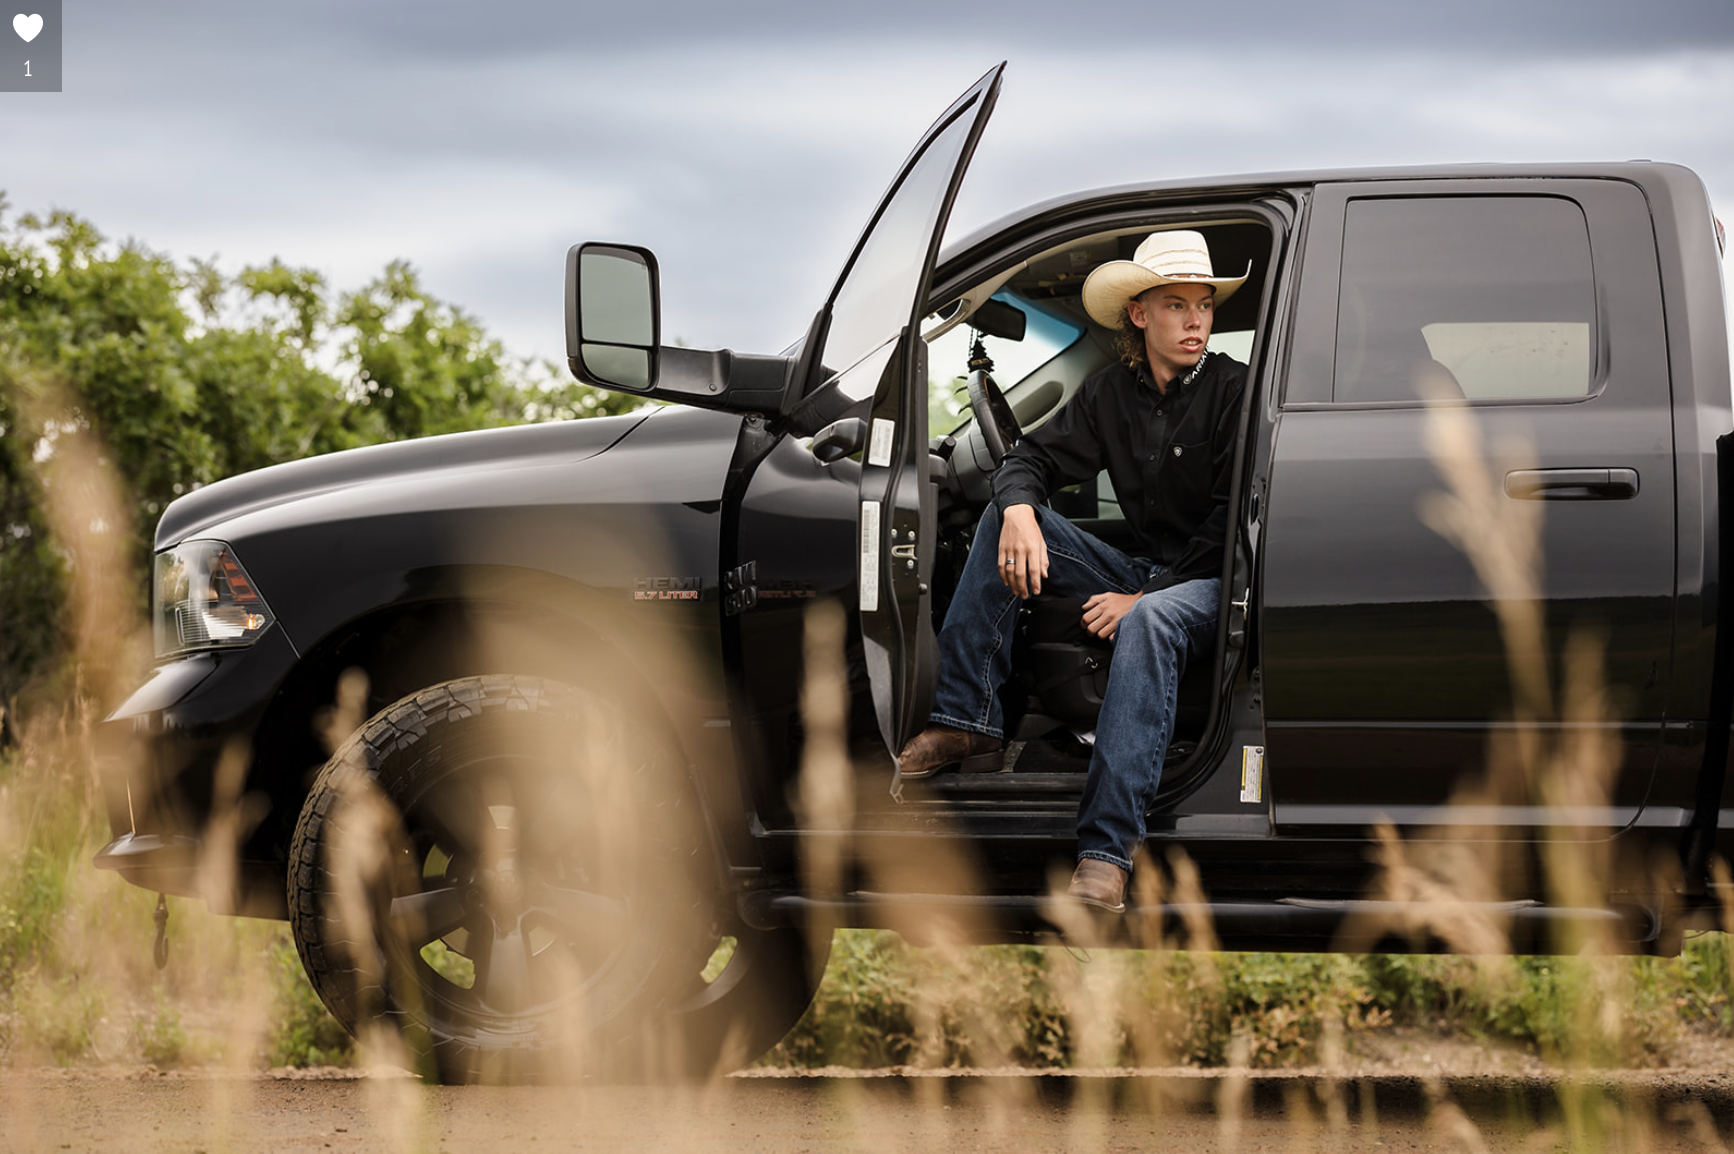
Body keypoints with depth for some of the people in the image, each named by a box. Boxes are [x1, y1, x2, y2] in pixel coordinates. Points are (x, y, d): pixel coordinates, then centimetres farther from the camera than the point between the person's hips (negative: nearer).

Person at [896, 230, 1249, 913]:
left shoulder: (1234, 390, -10)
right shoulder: (1113, 393, 7)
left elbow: (1232, 527, -14)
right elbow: (1033, 457, 7)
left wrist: (1142, 597, -19)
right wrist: (1020, 508, -18)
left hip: (1211, 583, -6)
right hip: (1139, 572, 6)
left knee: (1149, 623, -40)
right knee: (1005, 518, -6)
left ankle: (1106, 850, -52)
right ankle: (967, 719, -11)